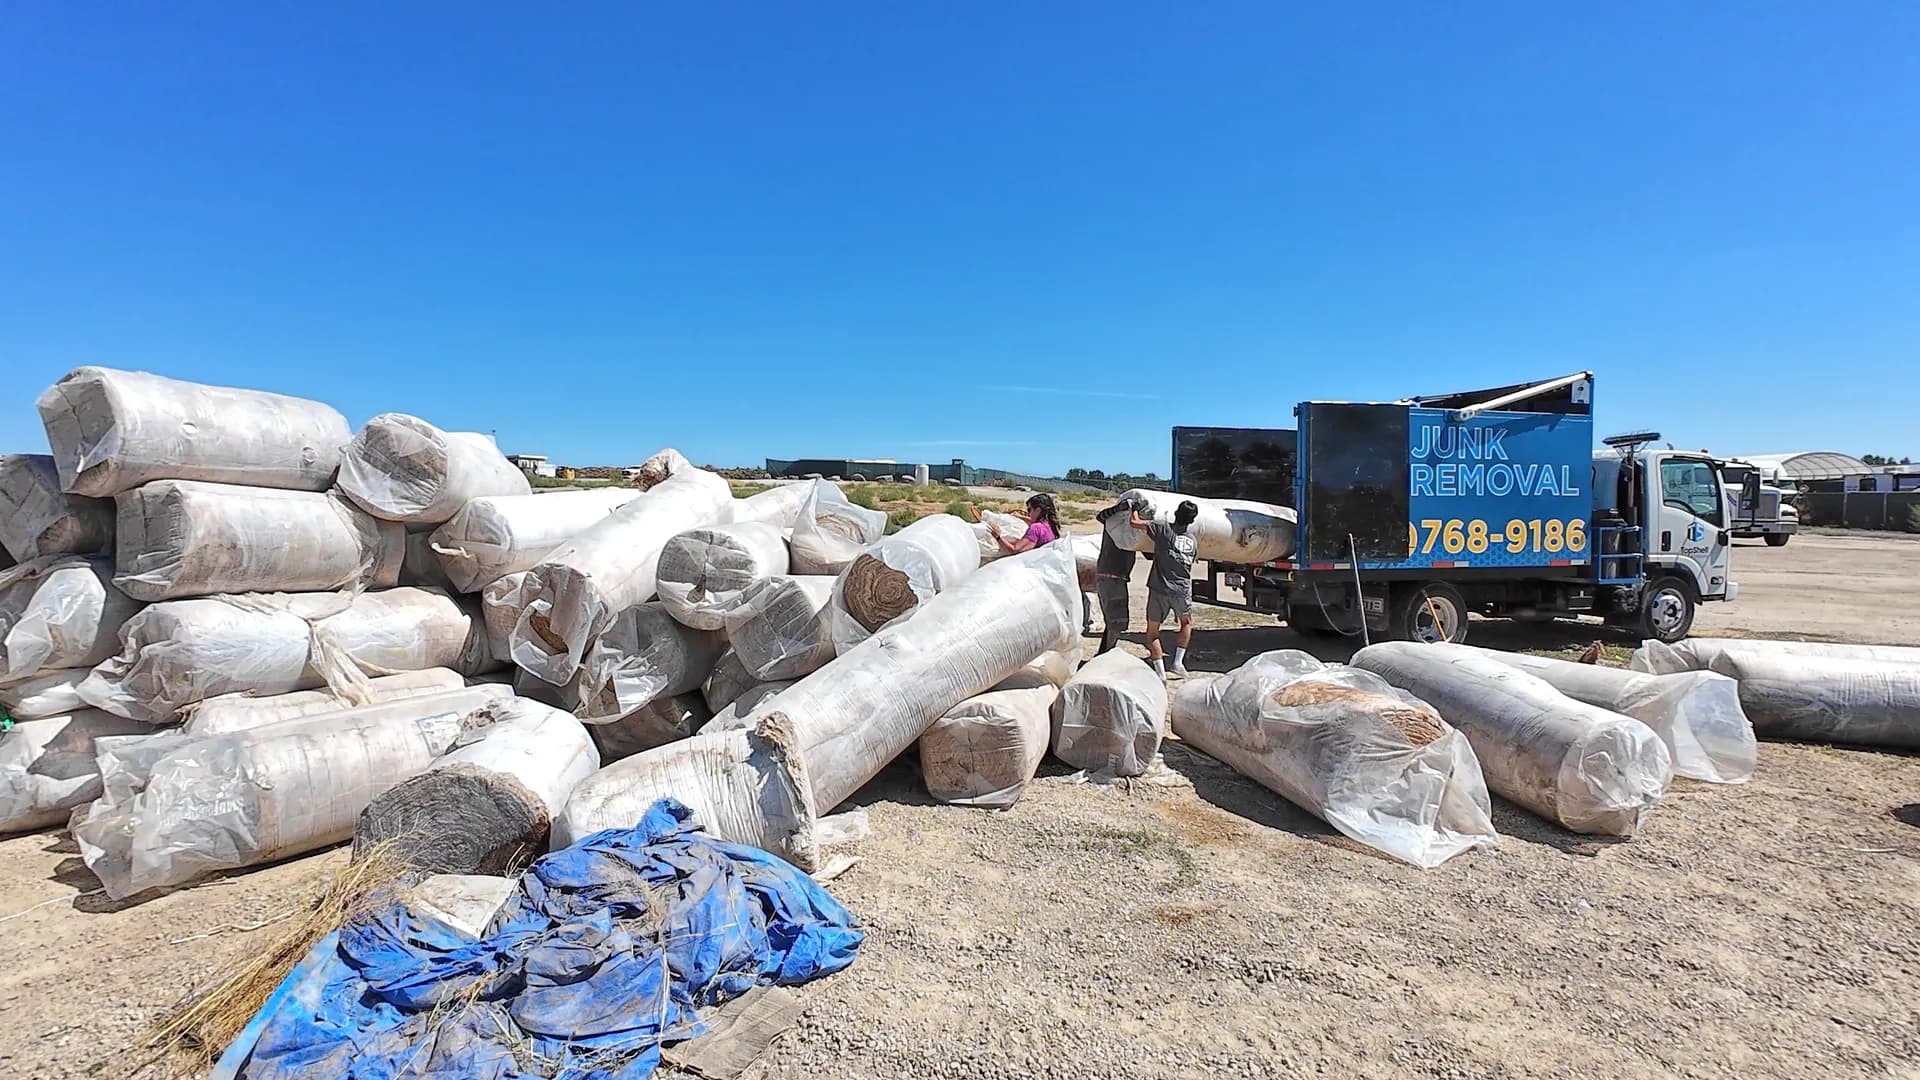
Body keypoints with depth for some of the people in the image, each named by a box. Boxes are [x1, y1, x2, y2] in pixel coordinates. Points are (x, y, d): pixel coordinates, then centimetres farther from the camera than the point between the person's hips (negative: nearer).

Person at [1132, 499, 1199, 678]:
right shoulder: (1192, 535, 6)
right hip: (1183, 589, 3)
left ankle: (1160, 672, 2)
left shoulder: (1164, 529, -10)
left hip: (1160, 588, -3)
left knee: (1152, 630, 8)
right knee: (1187, 623, 29)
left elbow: (1134, 523, -14)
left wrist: (1135, 510, 7)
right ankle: (1178, 661, 19)